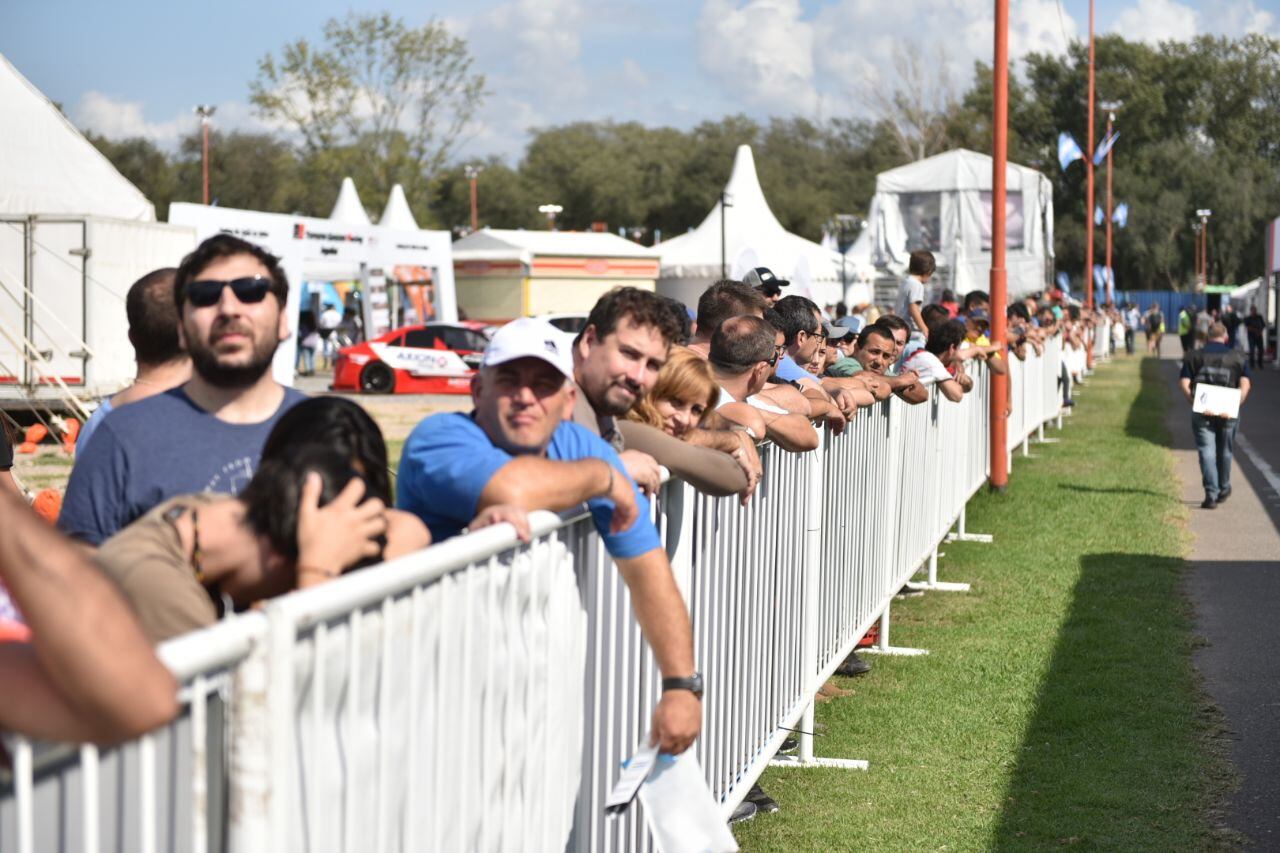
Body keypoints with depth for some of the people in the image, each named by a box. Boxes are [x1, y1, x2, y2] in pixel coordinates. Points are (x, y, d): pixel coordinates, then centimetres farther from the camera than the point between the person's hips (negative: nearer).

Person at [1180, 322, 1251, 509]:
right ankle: (1224, 490, 33)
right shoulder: (1238, 357, 8)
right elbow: (1245, 384, -4)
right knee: (1225, 451, 18)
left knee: (1207, 451, -2)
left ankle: (1211, 494, -14)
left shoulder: (1194, 356, 7)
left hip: (1202, 411, -1)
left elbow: (1184, 383, -4)